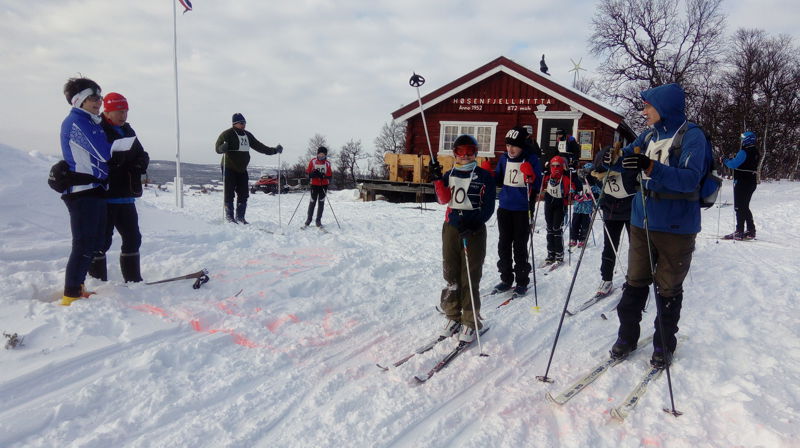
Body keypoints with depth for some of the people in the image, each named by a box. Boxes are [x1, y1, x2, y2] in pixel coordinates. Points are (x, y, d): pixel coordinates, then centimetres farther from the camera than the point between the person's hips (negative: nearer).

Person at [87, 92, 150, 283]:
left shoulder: (128, 131, 13)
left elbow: (142, 154, 16)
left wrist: (139, 164, -6)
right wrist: (115, 159, -30)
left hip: (125, 197, 7)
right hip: (104, 197, -7)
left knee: (133, 238, 13)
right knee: (101, 240, 0)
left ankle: (133, 278, 25)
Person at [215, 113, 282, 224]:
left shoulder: (247, 135, 13)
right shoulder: (227, 134, -7)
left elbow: (259, 146, 19)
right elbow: (218, 147, -14)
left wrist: (274, 150, 15)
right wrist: (223, 148, -38)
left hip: (242, 170, 6)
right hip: (229, 169, -6)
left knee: (244, 194, 7)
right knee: (229, 194, -4)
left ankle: (240, 216, 17)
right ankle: (229, 216, 6)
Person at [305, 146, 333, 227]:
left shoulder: (327, 163, 5)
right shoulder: (313, 161, 1)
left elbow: (330, 175, 3)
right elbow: (307, 172, 1)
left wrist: (324, 176, -17)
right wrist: (313, 174, -19)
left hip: (324, 185, 2)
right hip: (314, 185, -1)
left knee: (321, 203, 3)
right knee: (312, 202, 2)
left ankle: (318, 220, 10)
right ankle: (309, 219, 14)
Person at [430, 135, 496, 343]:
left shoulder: (484, 176, 1)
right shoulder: (450, 175, 12)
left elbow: (488, 206, -4)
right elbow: (443, 199, -1)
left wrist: (474, 223, -19)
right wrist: (437, 179, -15)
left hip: (474, 229, -4)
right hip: (451, 227, 4)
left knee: (470, 276, -3)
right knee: (451, 274, 7)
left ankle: (470, 321, 6)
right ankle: (453, 317, 18)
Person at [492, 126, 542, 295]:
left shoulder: (531, 159, -8)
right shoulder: (504, 158, 5)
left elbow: (537, 186, -9)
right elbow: (498, 180, 15)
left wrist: (530, 177, -29)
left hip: (523, 209, -5)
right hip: (505, 207, 5)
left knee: (520, 246, 2)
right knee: (504, 244, 10)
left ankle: (522, 281, 15)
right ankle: (506, 279, 23)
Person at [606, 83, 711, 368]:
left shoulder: (692, 136, -11)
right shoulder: (649, 136, 9)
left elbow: (690, 179, -22)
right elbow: (626, 157, 11)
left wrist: (650, 167, -37)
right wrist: (609, 159, -13)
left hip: (676, 227, -5)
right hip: (642, 222, 5)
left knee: (668, 290, 7)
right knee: (635, 283, 11)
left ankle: (664, 345, 24)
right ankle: (627, 336, 25)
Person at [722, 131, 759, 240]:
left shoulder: (744, 152, -17)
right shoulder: (755, 152, 11)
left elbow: (734, 164, -22)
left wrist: (725, 161, -5)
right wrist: (733, 159, 11)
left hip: (742, 183, -9)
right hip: (752, 183, 9)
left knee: (739, 207, -4)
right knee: (745, 207, 17)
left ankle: (739, 232, -5)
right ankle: (750, 231, 19)